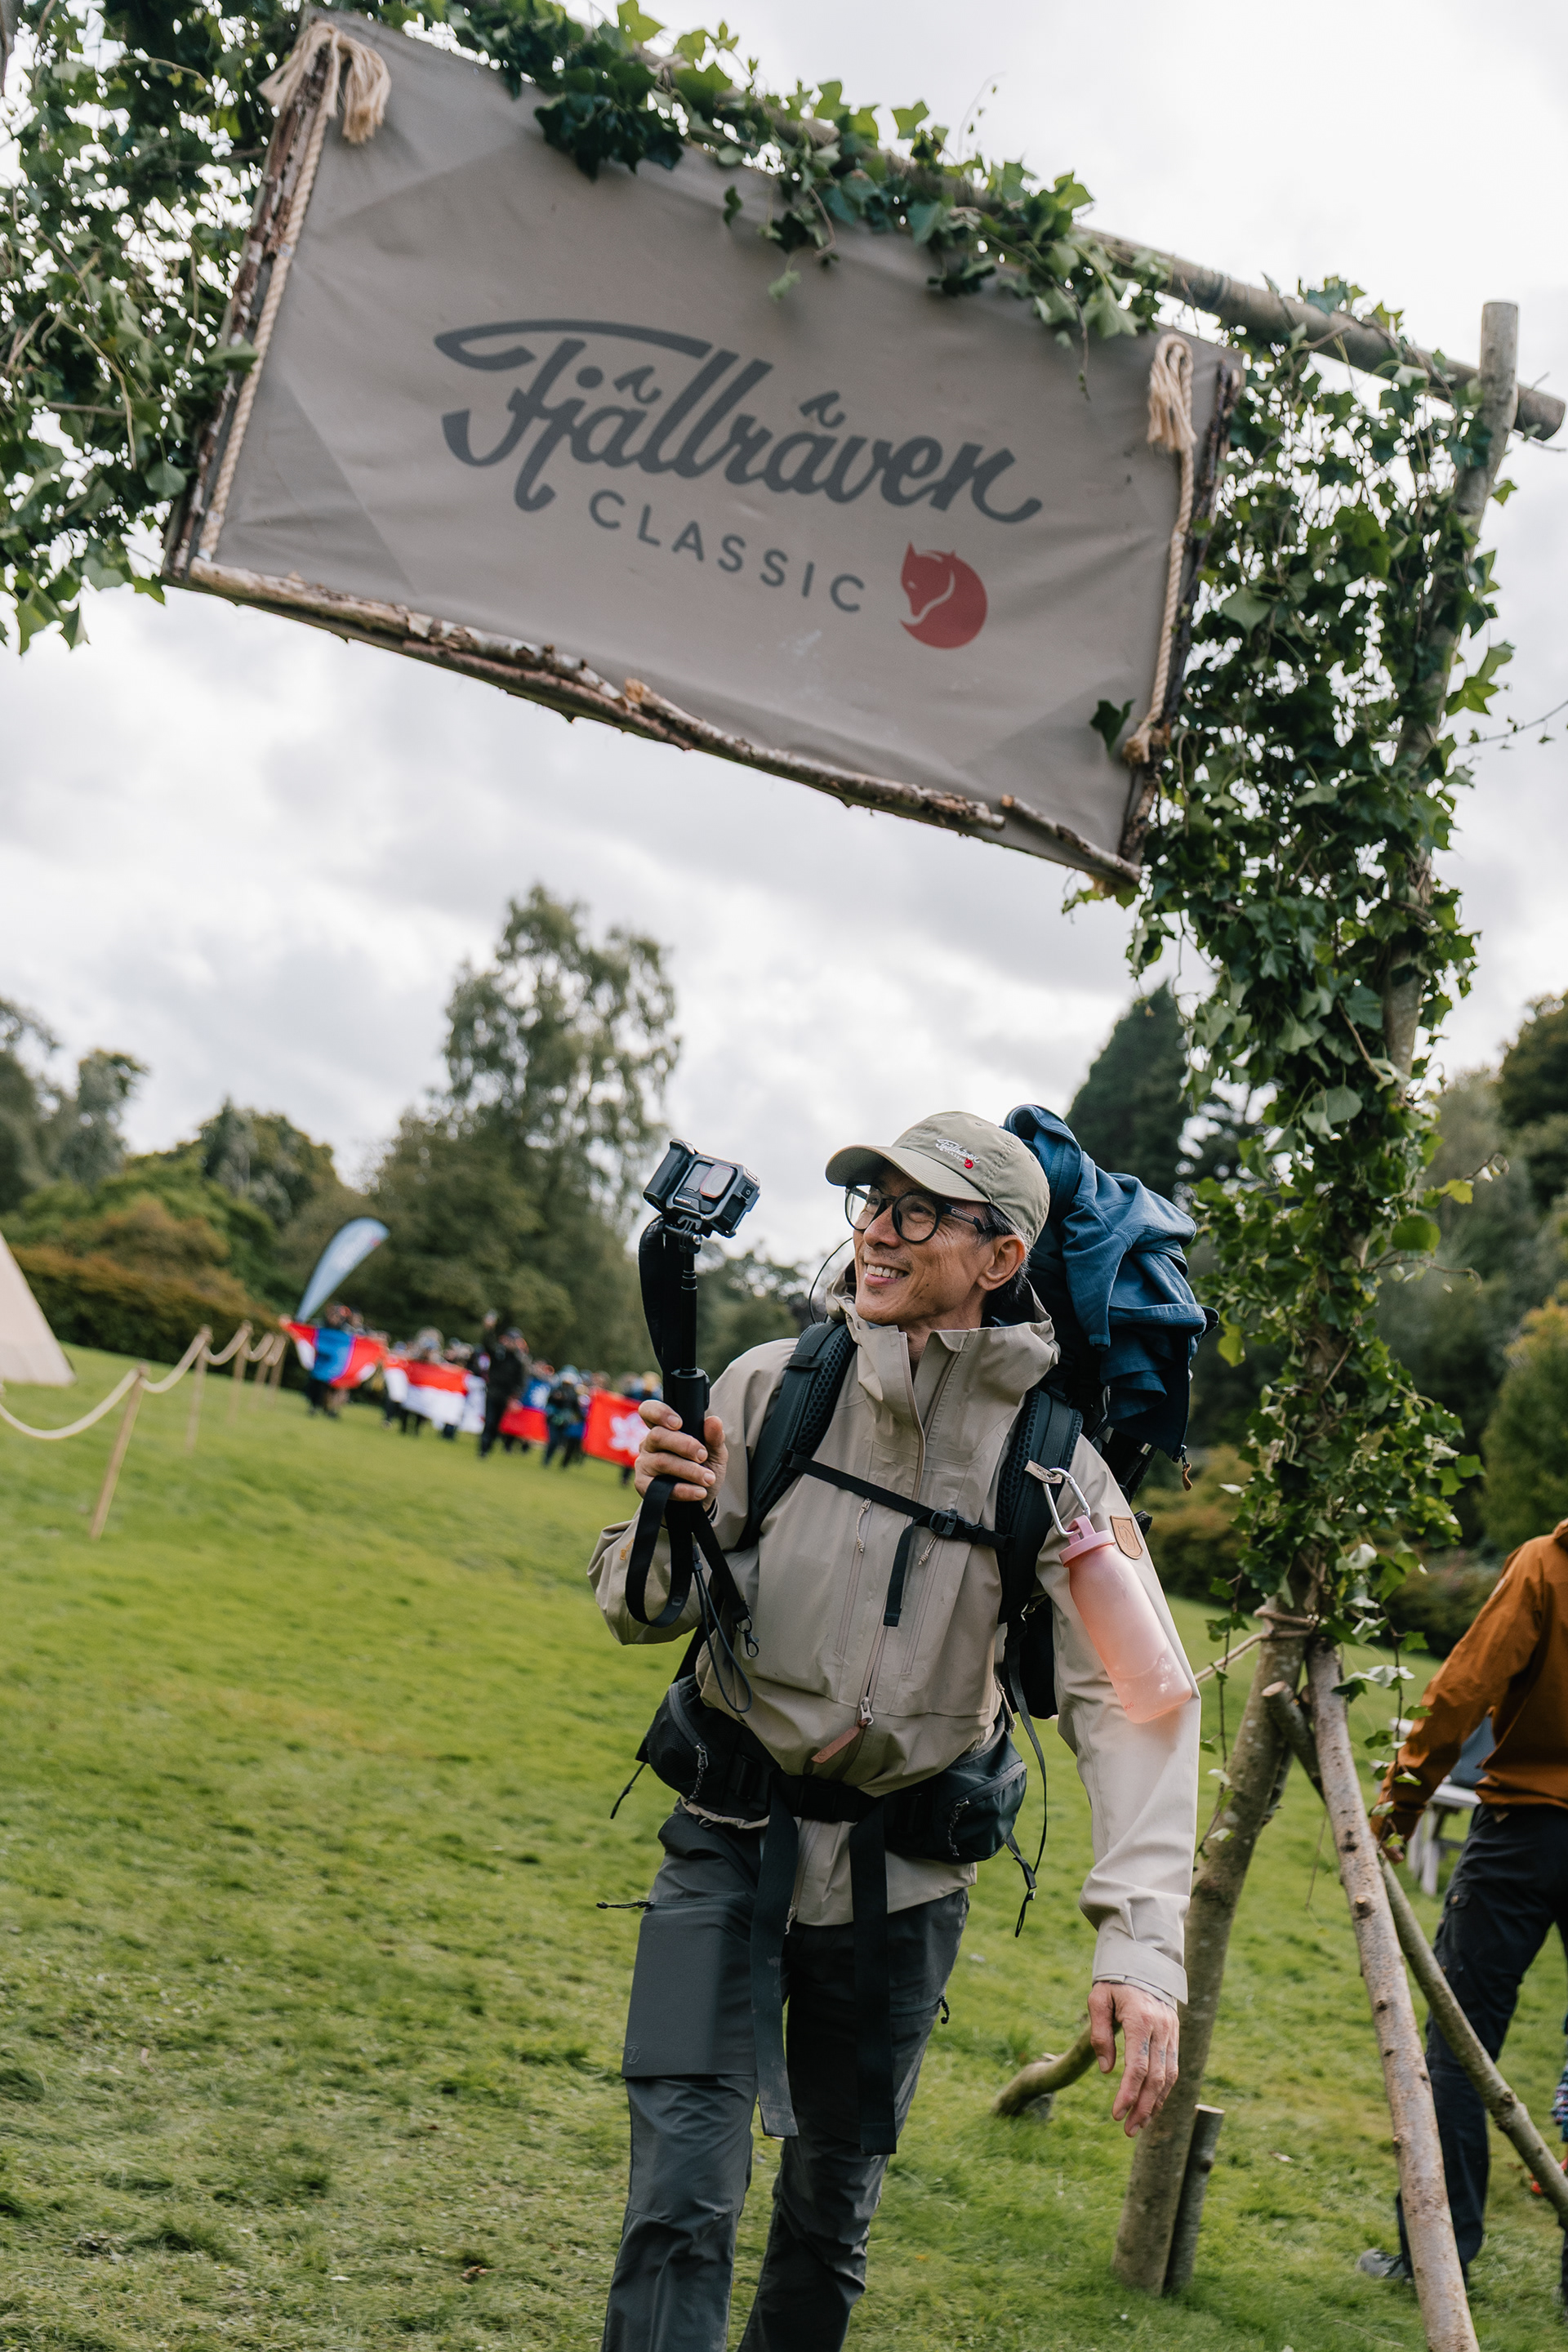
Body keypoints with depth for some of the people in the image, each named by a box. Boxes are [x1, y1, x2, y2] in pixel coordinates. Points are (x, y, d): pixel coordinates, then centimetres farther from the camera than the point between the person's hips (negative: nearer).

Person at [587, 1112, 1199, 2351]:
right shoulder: (771, 1385, -7)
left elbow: (1135, 1698, -18)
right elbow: (637, 1609, -1)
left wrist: (1143, 1944, -30)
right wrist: (675, 1524, -26)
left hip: (902, 1873, 1)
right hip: (732, 1839, 0)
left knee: (835, 2203, 16)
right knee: (682, 2194, -11)